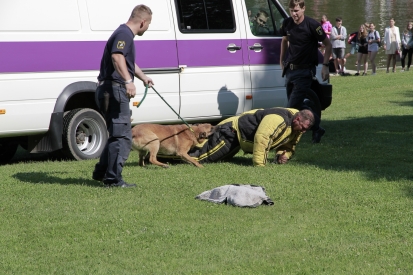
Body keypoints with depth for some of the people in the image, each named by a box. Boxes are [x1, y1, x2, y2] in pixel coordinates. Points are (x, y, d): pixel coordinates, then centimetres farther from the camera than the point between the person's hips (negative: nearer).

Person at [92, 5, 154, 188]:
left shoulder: (125, 33, 22)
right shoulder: (124, 34, -12)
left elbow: (128, 61, 40)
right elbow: (117, 57, -31)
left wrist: (143, 77, 54)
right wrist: (128, 81, -42)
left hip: (109, 91, 11)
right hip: (114, 90, -11)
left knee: (117, 135, 20)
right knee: (122, 136, -9)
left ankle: (101, 173, 28)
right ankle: (113, 179, -8)